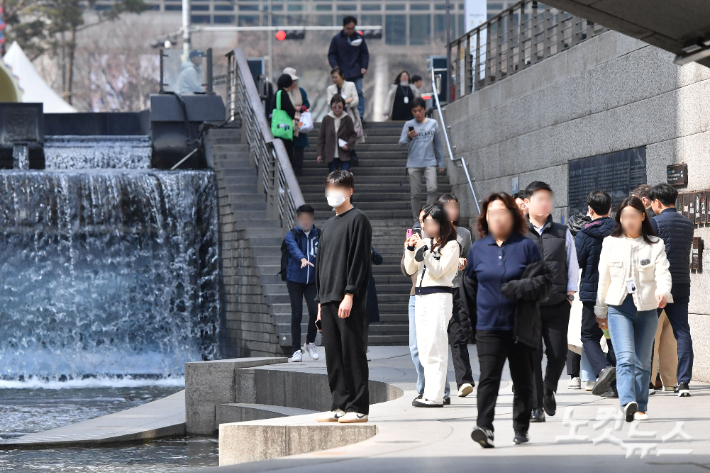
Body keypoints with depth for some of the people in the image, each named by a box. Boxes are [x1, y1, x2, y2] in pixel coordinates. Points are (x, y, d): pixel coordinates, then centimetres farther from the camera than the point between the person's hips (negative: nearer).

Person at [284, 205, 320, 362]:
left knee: (314, 311, -11)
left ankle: (310, 342, 13)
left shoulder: (318, 235, 8)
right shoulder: (291, 235, -2)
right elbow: (294, 248, -22)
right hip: (295, 280, -2)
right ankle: (296, 350, 5)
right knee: (296, 314, -3)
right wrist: (302, 259, -43)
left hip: (312, 280, 2)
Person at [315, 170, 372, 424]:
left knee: (353, 353, -7)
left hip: (350, 301, -8)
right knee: (333, 355, 6)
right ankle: (340, 405, 10)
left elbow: (358, 260, -11)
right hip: (328, 299, 8)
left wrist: (349, 294, -17)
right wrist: (320, 300, 17)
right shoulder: (328, 225, 21)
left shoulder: (357, 220, -3)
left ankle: (358, 407, -5)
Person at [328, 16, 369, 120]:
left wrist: (364, 67, -2)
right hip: (342, 72, 0)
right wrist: (335, 66, -10)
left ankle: (360, 115, -5)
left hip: (356, 72, 0)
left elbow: (365, 53, 10)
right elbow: (331, 54, 5)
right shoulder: (336, 39, 0)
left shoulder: (359, 37, 4)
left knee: (359, 93, -6)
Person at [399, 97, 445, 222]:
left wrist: (441, 163, 13)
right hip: (413, 164, 0)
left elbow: (438, 144, 14)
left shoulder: (433, 124, 7)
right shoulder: (409, 125, 4)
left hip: (429, 162, 0)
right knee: (415, 193, 2)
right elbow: (401, 143, 0)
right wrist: (408, 137, -22)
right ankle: (416, 220, 12)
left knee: (432, 189, -18)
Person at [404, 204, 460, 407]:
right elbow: (410, 269, 15)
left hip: (439, 297, -8)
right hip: (420, 296, 8)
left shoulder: (451, 245, -3)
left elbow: (438, 271, -12)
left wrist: (424, 250, -15)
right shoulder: (425, 242, 16)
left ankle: (435, 396, -13)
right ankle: (429, 392, 7)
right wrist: (411, 249, 2)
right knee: (423, 347, 5)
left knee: (435, 347, -11)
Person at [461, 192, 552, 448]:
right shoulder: (478, 249, 8)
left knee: (523, 380, 8)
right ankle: (484, 427, -22)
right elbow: (468, 284, 19)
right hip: (489, 327, 1)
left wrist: (520, 288, -19)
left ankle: (521, 429, 18)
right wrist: (472, 314, 17)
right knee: (488, 378, -13)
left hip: (521, 327, -1)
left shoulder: (526, 246, 0)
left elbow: (545, 280, -3)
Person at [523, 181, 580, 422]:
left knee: (558, 353, -2)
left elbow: (572, 265, 15)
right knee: (532, 355, -6)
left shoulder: (562, 233, 13)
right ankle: (535, 407, 0)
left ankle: (549, 390, 28)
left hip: (557, 304, 2)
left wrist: (570, 294, 6)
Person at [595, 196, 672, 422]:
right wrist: (600, 311, 17)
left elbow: (663, 272, -8)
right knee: (625, 357, -18)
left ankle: (640, 408, 13)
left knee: (642, 361, 5)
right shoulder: (610, 244, 9)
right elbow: (604, 278, 14)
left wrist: (663, 292, -29)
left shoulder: (655, 245, 5)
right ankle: (628, 403, -33)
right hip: (619, 308, -1)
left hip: (646, 309, 1)